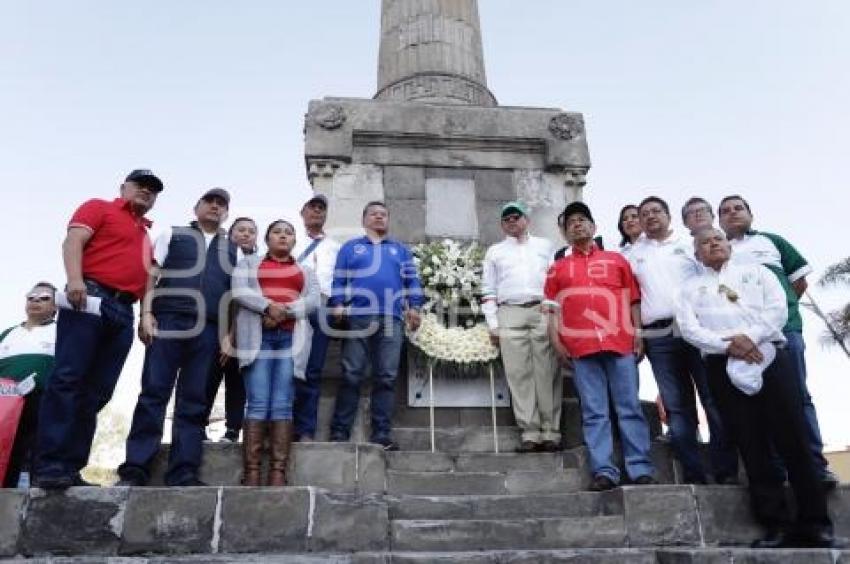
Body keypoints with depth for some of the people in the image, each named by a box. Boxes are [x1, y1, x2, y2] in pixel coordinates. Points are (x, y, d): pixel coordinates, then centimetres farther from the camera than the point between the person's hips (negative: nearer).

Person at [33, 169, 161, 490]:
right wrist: (75, 279, -20)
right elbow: (73, 241, -3)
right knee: (67, 380, -13)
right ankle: (49, 465, -13)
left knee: (96, 393, 1)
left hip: (123, 312, 6)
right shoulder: (99, 208, 12)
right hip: (90, 298, -6)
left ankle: (70, 468, 3)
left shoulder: (146, 234, 29)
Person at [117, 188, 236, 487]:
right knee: (154, 393, -6)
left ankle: (183, 472, 1)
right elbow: (152, 275, 7)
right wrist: (147, 313, -6)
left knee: (193, 401, 0)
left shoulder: (231, 248, 21)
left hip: (209, 330, 2)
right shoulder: (173, 235, 16)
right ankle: (135, 469, -3)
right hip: (169, 321, -2)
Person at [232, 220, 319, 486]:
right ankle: (251, 472, -11)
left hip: (291, 338, 1)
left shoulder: (305, 269, 23)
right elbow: (239, 291, 2)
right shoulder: (249, 262, 20)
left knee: (283, 405, -7)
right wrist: (268, 306, -13)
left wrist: (285, 311, -10)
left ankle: (278, 472, -10)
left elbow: (314, 299, 6)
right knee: (258, 403, -11)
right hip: (259, 336, -1)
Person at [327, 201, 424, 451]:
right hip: (357, 318, -1)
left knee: (386, 378, -2)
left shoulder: (401, 250, 25)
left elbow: (411, 281, 16)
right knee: (351, 376, -5)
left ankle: (381, 434, -1)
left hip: (392, 319, 1)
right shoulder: (350, 247, 21)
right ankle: (339, 432, -2)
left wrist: (414, 307, 1)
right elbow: (338, 280, 10)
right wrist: (337, 305, -5)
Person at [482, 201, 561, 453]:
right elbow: (488, 291, 14)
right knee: (519, 374, -5)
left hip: (544, 312, 0)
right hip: (510, 315, 1)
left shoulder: (545, 246, 19)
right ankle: (530, 433, -3)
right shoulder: (494, 251, 19)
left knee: (547, 373, -5)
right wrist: (493, 325, 4)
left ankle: (550, 432, -1)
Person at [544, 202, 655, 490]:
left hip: (620, 342, 0)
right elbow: (552, 307, 12)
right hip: (580, 345, 0)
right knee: (594, 412, 0)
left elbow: (633, 300, 13)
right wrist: (555, 338, -1)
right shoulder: (558, 268, 16)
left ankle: (641, 469, 4)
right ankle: (604, 471, 0)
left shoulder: (617, 259, 16)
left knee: (630, 408, 0)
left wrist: (638, 332, 2)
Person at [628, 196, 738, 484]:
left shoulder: (690, 244, 13)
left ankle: (726, 471, 2)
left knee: (715, 401, -4)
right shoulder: (634, 254, 17)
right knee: (677, 408, 1)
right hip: (659, 338, 1)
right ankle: (693, 476, 4)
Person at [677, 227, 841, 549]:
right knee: (752, 446, -2)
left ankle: (815, 523, 5)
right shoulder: (691, 288, 16)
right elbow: (689, 329, 1)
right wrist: (727, 345, -14)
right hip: (724, 367, 0)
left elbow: (778, 308, 3)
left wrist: (751, 336, -14)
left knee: (793, 439, -3)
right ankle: (777, 525, 2)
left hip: (770, 357, 0)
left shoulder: (756, 272, 19)